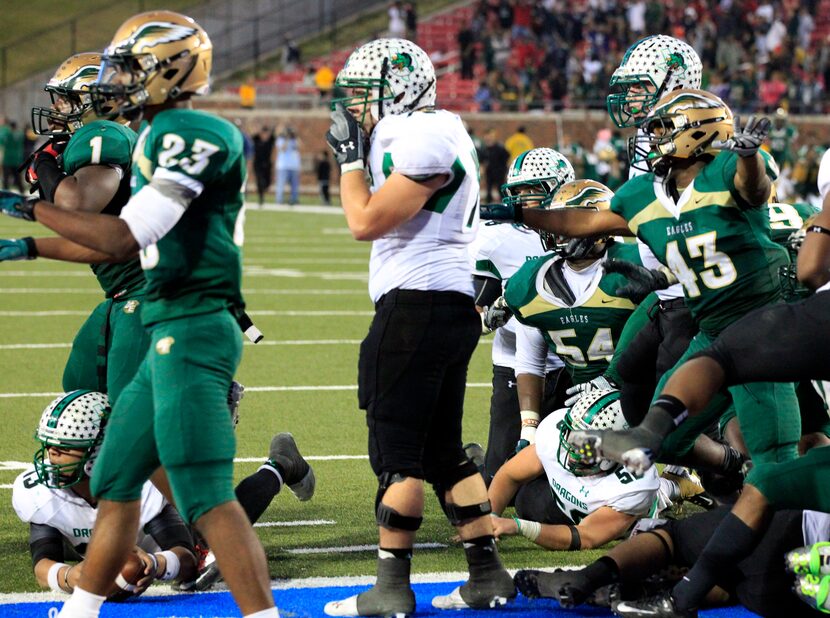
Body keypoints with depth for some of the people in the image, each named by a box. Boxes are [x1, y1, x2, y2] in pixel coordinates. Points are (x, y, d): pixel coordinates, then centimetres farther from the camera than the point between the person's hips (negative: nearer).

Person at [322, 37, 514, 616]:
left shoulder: (425, 138, -15)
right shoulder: (437, 133, 17)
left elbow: (366, 222, -15)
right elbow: (381, 222, 22)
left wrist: (351, 155, -4)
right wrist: (363, 150, 16)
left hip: (417, 305, -10)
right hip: (453, 306, 10)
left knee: (398, 451, -5)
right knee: (443, 449, 14)